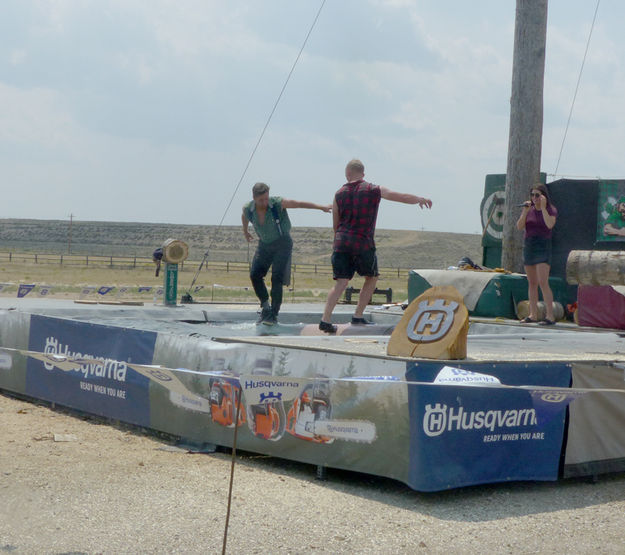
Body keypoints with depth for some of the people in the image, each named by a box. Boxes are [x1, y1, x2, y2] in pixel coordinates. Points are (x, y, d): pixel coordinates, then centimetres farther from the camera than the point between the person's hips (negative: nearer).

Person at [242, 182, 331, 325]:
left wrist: (321, 206, -34)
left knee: (277, 278, -15)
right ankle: (265, 306, 11)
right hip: (264, 244, 4)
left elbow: (300, 203, -26)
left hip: (282, 243, -4)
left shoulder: (277, 203, -23)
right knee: (254, 275, -8)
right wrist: (245, 231, 31)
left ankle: (274, 314, -10)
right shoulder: (248, 209, -10)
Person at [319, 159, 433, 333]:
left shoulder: (339, 194, 9)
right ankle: (358, 316, 13)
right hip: (363, 244, -2)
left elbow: (335, 224, 15)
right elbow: (404, 197, 6)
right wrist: (421, 199, 23)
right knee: (372, 278, 18)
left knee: (341, 282, 0)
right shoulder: (374, 190, 2)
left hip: (342, 243, 2)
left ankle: (326, 319, -14)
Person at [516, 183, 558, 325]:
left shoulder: (551, 210, -4)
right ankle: (533, 315, 15)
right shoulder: (528, 209, 9)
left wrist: (543, 207, -18)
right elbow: (519, 226, 0)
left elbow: (550, 224, -22)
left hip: (543, 247, -6)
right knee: (532, 283, 9)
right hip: (528, 246, 6)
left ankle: (550, 316, -15)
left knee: (543, 282, -15)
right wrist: (525, 211, -11)